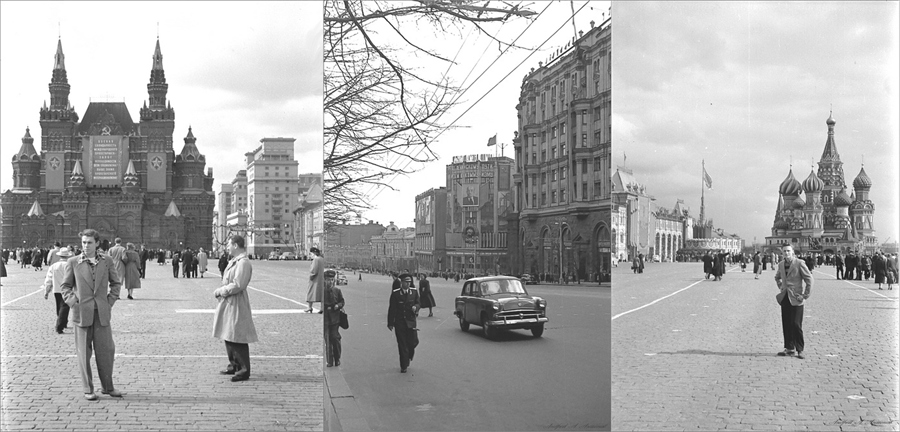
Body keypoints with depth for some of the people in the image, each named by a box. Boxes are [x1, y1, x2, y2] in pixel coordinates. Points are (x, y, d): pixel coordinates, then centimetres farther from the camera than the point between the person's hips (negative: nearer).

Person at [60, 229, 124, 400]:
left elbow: (116, 283, 14)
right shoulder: (73, 262, 2)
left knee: (106, 350, 3)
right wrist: (72, 302, -4)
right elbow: (65, 286, 8)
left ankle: (107, 387, 18)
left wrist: (110, 301, 4)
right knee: (84, 352, 3)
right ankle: (88, 389, 13)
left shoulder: (107, 261, 6)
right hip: (82, 313, -1)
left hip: (102, 313, 1)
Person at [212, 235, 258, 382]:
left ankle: (244, 371, 1)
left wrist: (220, 291, -13)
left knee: (237, 338, -6)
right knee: (228, 336, 17)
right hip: (227, 304, 10)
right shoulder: (234, 261, 13)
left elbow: (237, 285, -23)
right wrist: (220, 291, 4)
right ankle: (234, 365, 29)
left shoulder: (243, 262, -18)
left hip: (236, 304, -10)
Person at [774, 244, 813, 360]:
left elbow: (809, 279, -9)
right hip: (785, 298, 6)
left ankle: (800, 350, 2)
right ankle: (789, 348, 16)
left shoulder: (799, 263, -8)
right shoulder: (781, 265, 9)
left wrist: (805, 296, -10)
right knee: (786, 324, 7)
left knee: (796, 324, -7)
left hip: (796, 299, -6)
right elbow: (777, 277, 30)